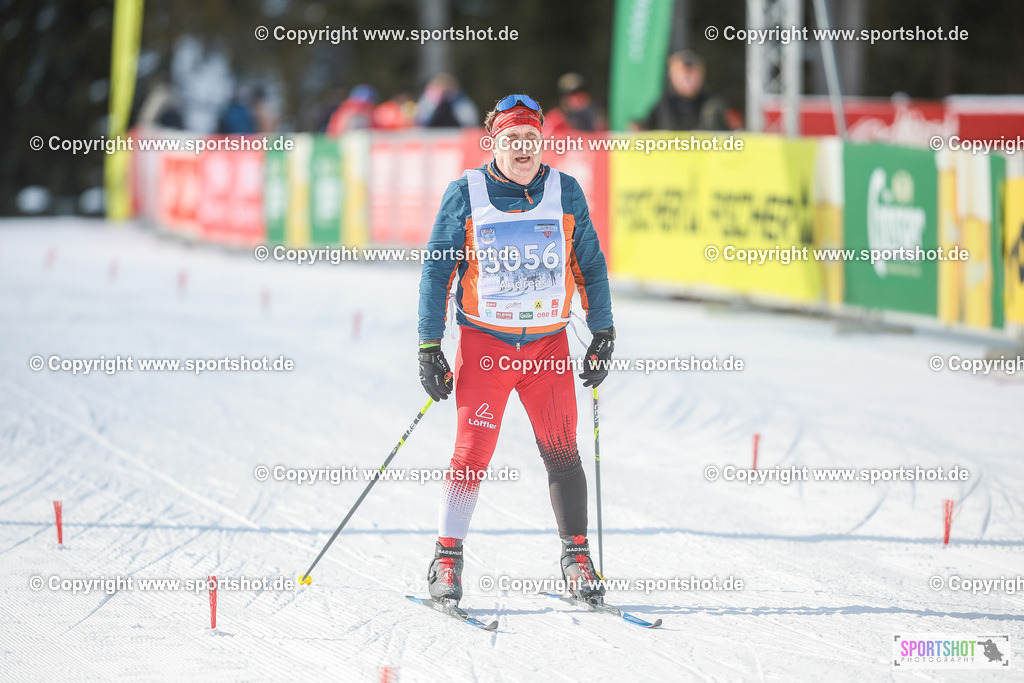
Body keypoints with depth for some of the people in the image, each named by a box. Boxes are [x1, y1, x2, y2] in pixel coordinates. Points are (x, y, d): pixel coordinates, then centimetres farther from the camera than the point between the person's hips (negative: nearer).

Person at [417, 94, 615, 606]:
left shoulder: (565, 193, 4)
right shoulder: (465, 196, -2)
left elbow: (591, 266, 13)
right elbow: (436, 272, 3)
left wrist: (603, 334, 8)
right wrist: (429, 347, -1)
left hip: (549, 345, 2)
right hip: (484, 343, -2)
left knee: (561, 453, -1)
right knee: (472, 453, -8)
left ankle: (576, 556, 10)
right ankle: (447, 559, 2)